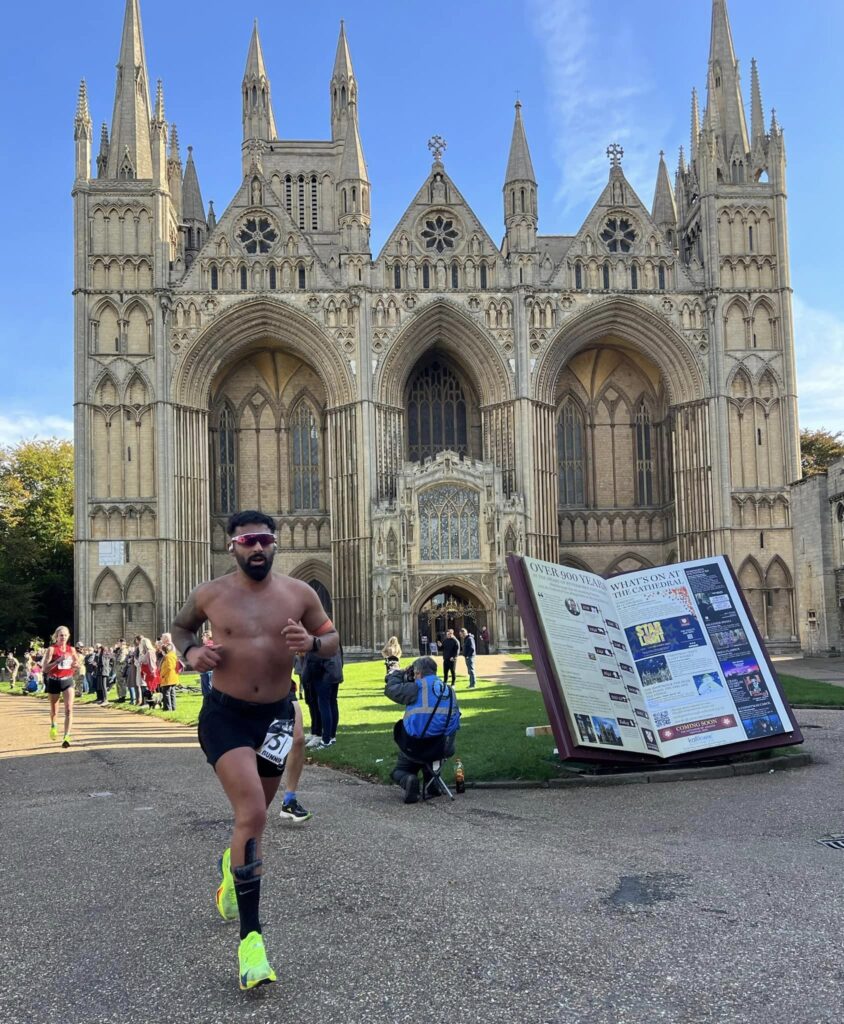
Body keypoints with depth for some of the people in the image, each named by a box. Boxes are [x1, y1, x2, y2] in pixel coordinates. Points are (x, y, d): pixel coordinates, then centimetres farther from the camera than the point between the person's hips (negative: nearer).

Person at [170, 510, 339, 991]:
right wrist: (190, 652, -7)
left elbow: (333, 638, 6)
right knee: (253, 814, -19)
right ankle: (251, 935, -11)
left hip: (276, 714, 3)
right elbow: (181, 625, 14)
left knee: (255, 812, 20)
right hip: (226, 715, -3)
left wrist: (312, 643, -17)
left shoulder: (300, 593, -4)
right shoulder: (210, 594, -5)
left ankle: (234, 865, 56)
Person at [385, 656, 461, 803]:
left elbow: (390, 690, -5)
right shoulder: (449, 690, 6)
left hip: (415, 748, -5)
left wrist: (397, 674, 16)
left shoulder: (417, 688, -12)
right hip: (442, 749, 5)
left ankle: (407, 780, -14)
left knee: (398, 771, 21)